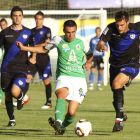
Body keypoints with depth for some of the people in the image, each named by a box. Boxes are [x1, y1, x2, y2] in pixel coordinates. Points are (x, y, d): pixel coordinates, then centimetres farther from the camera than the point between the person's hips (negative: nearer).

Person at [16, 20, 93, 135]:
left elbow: (90, 54, 26)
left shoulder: (82, 41, 8)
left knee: (71, 112, -8)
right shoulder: (58, 40, 6)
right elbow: (43, 49, 22)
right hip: (64, 76, -1)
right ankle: (58, 122, -56)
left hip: (79, 78, 1)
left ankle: (63, 127, 25)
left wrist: (88, 62, 3)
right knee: (61, 93, -37)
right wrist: (24, 48, 15)